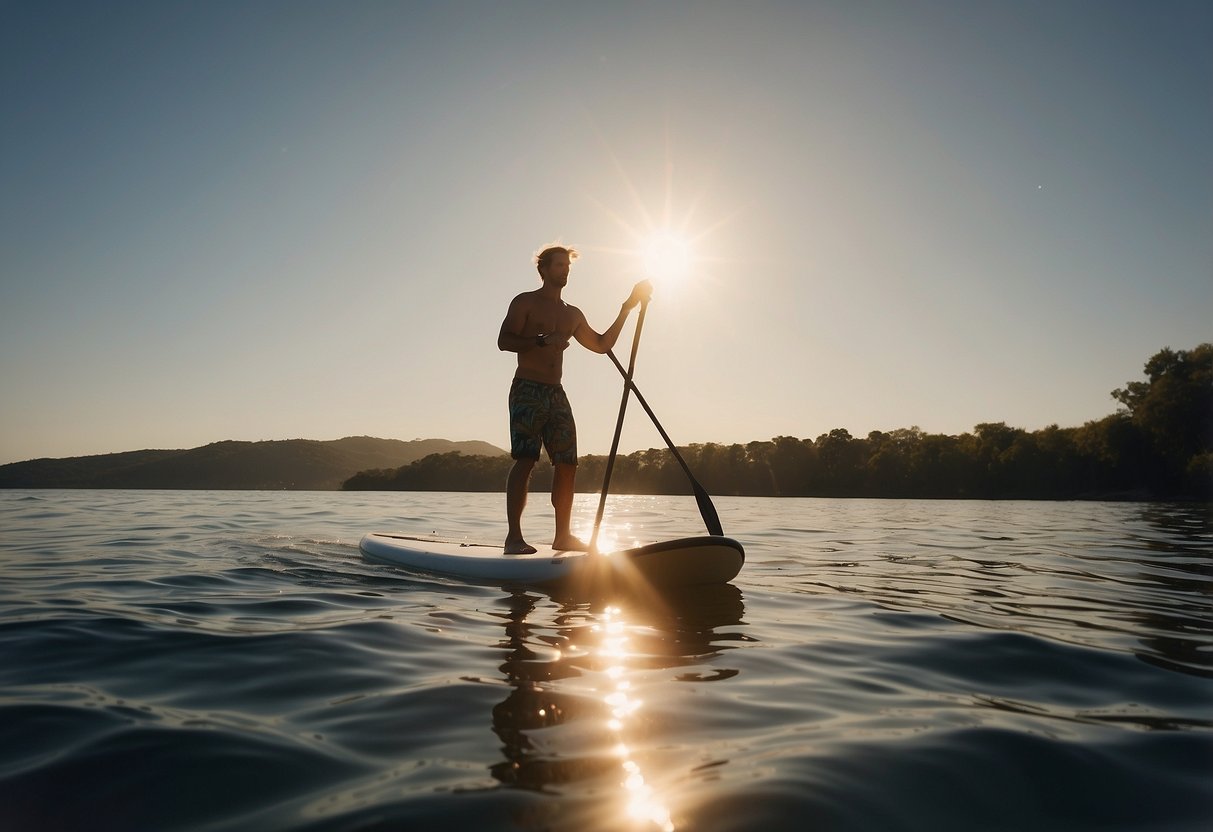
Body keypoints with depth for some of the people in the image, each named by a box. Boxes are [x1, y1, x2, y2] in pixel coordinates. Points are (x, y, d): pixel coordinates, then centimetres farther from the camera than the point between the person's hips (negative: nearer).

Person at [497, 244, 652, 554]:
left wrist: (627, 308, 19)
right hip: (527, 389, -7)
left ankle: (563, 535, 8)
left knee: (567, 464, 1)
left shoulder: (572, 314, 23)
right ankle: (514, 537, -17)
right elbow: (504, 340, -7)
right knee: (525, 460, -16)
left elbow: (601, 345, 23)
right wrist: (542, 341, -20)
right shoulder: (526, 302, 4)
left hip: (556, 394, 7)